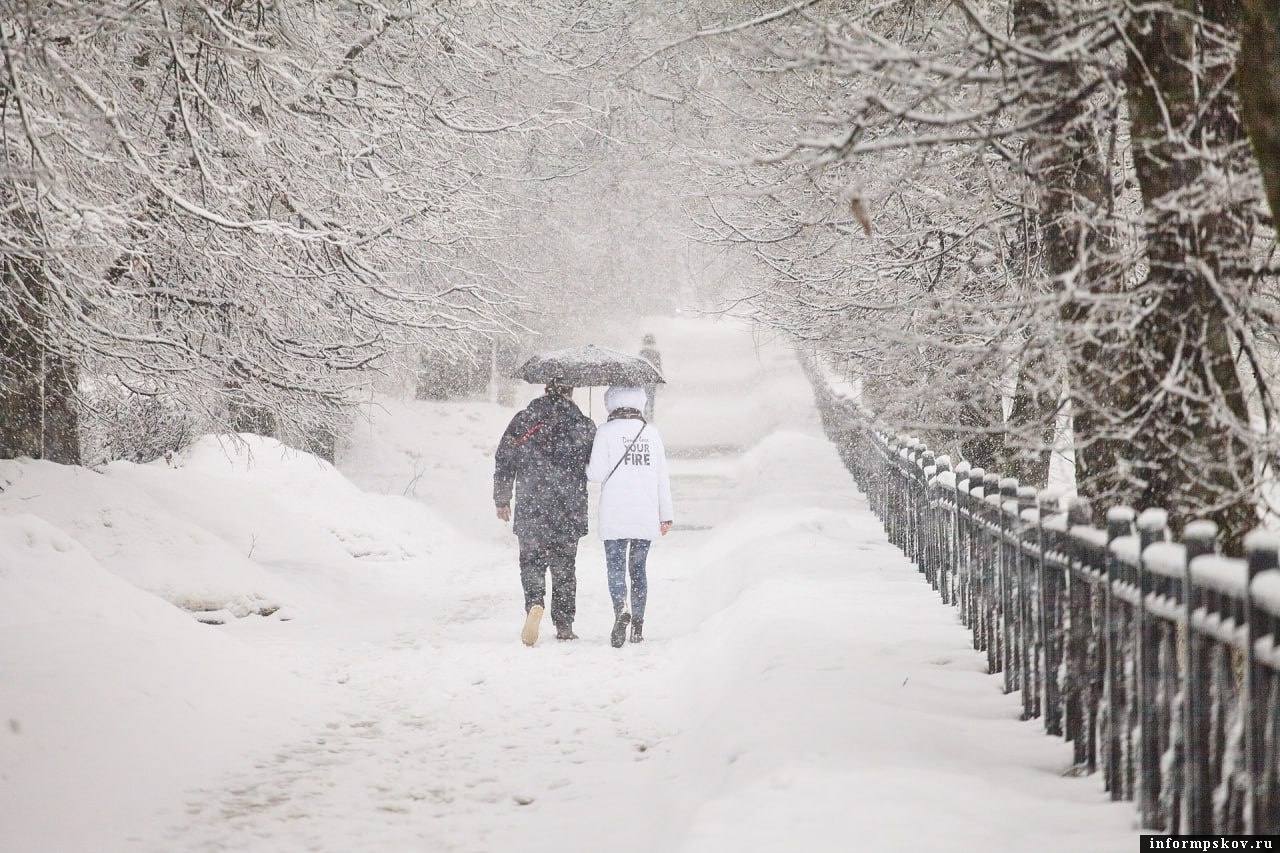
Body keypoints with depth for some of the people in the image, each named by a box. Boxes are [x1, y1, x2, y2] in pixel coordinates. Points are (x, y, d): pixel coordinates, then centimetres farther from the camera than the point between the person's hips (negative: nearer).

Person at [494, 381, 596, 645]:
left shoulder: (522, 421, 2)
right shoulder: (583, 425, -1)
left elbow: (503, 461, 5)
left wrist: (501, 500, 14)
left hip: (530, 509, 0)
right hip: (570, 512, 0)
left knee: (531, 561, 6)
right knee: (564, 566, 12)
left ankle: (535, 604, -21)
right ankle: (564, 625, 14)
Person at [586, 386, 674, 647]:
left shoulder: (606, 431, -4)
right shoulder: (651, 432, 7)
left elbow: (597, 473, -9)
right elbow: (662, 476, 9)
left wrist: (587, 467, 15)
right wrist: (666, 515, 14)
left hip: (615, 517, -3)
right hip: (646, 516, 3)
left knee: (616, 567, -1)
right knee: (638, 567, 12)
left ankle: (621, 610, -26)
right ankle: (638, 625, 11)